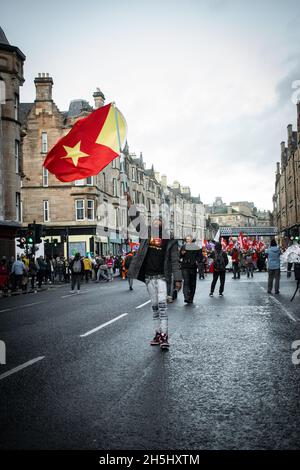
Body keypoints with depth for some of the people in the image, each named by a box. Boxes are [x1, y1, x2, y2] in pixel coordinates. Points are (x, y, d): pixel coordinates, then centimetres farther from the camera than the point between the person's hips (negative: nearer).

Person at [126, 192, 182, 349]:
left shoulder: (170, 239, -1)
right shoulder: (147, 233, 7)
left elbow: (175, 260, 0)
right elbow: (136, 220, 11)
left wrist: (178, 279, -4)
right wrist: (129, 204, 2)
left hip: (161, 275, -3)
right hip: (148, 275, 4)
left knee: (162, 304, -12)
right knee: (154, 305, 9)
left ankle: (164, 335, -13)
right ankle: (158, 333, 15)